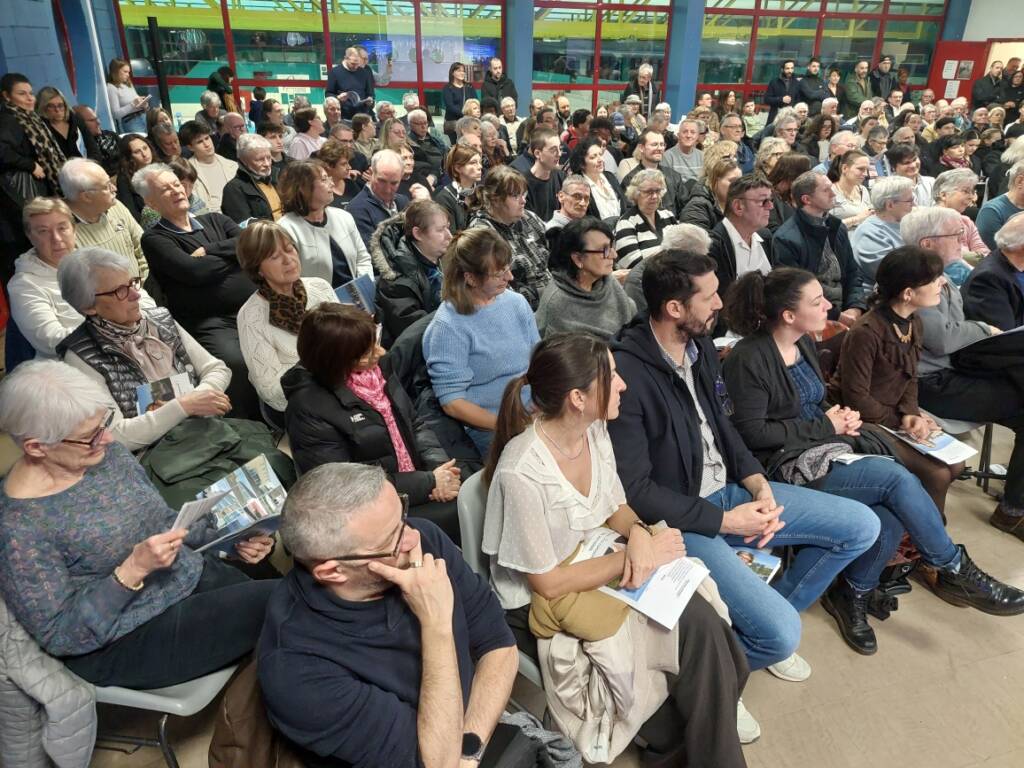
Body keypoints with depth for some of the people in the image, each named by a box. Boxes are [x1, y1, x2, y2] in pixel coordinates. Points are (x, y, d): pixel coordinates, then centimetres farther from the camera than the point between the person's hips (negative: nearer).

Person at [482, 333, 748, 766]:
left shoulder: (595, 429, -7)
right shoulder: (521, 472, -30)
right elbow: (549, 582, -22)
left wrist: (638, 534, -16)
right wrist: (639, 555, -20)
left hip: (598, 565, 7)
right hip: (542, 605, -6)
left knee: (700, 619, -13)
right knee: (696, 631, -15)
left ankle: (697, 733, 12)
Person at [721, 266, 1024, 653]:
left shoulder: (804, 344, 10)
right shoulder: (748, 359, -16)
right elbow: (752, 432, -18)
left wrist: (838, 415, 0)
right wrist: (826, 426, -12)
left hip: (830, 447, 8)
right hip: (794, 465, -8)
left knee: (889, 518, -18)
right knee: (897, 478, -22)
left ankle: (852, 596, 5)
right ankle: (957, 571, 0)